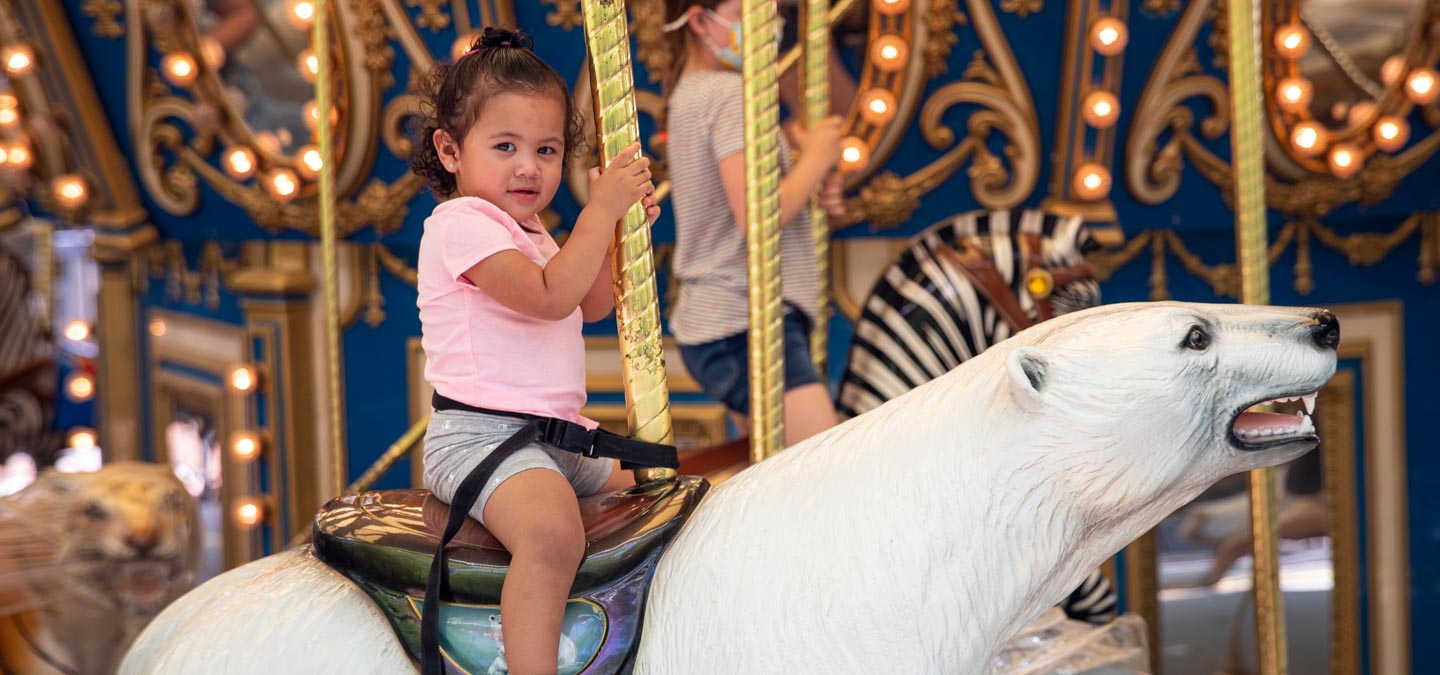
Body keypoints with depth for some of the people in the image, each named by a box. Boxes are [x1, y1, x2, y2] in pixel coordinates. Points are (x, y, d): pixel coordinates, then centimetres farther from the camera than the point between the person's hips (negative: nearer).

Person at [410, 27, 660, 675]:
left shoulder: (523, 228, 22)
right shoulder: (462, 222, -11)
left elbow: (593, 304, 24)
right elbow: (551, 297, -22)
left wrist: (623, 225, 11)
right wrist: (599, 211, -18)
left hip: (554, 437, 10)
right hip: (479, 433, -10)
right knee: (553, 532, -38)